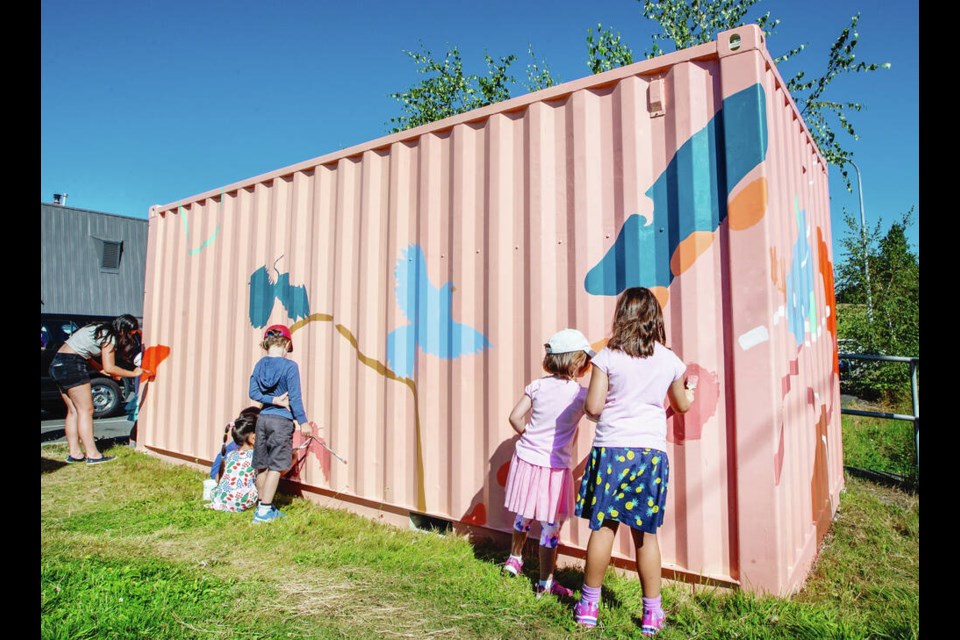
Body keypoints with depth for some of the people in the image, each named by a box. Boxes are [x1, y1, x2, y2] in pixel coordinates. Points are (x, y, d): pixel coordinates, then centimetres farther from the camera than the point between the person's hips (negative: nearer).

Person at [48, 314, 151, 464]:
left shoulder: (100, 329, 15)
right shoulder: (110, 337, -12)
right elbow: (109, 368, -14)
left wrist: (101, 368, 10)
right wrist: (133, 373, -4)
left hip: (57, 364, 10)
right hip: (72, 365, -10)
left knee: (74, 411, 11)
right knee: (86, 410, -6)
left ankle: (74, 453, 13)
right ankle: (92, 455, -6)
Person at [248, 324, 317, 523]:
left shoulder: (259, 364, 5)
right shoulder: (290, 366, -11)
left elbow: (253, 393, 0)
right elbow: (294, 398, -12)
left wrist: (273, 400, -6)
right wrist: (303, 422, -6)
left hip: (263, 418, 6)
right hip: (282, 421, -6)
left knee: (262, 465, 15)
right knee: (275, 466, 2)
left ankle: (263, 506, 29)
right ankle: (264, 511, 5)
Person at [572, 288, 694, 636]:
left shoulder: (608, 356, -5)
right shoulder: (670, 360, 4)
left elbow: (593, 407, -9)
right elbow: (681, 405, 20)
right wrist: (690, 394, 43)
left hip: (611, 449, -2)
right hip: (652, 451, 2)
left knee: (603, 527, 7)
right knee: (646, 534, 12)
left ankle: (589, 606, 20)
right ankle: (652, 613, 23)